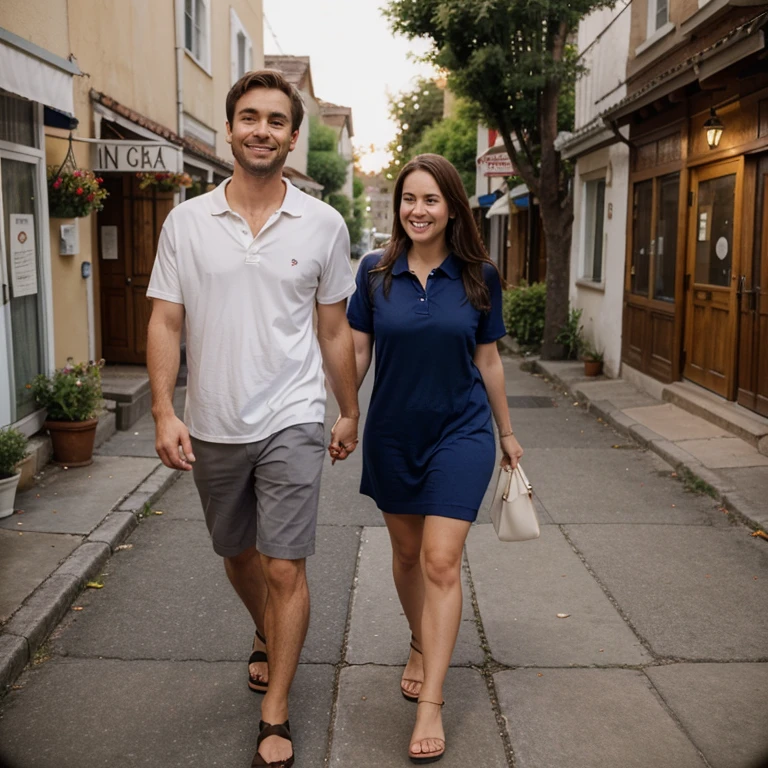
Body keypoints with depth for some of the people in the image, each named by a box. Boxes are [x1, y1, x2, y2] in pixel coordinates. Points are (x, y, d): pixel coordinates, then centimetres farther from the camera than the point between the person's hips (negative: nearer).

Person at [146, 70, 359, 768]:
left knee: (285, 568, -4)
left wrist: (350, 412, 10)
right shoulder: (186, 222, -1)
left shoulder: (323, 225, -1)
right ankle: (269, 638, 50)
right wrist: (164, 411, -11)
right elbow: (165, 323, -1)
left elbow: (334, 329, 6)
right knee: (238, 555, 20)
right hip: (211, 426, 3)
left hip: (289, 422, -2)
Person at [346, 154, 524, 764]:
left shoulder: (479, 277, -4)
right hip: (392, 434, 2)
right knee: (407, 552, 16)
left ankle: (431, 702, -1)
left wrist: (507, 433, 12)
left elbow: (487, 359, 5)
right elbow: (356, 353, 1)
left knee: (441, 559, -8)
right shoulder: (376, 272, -3)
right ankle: (422, 646, 41)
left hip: (460, 431, -2)